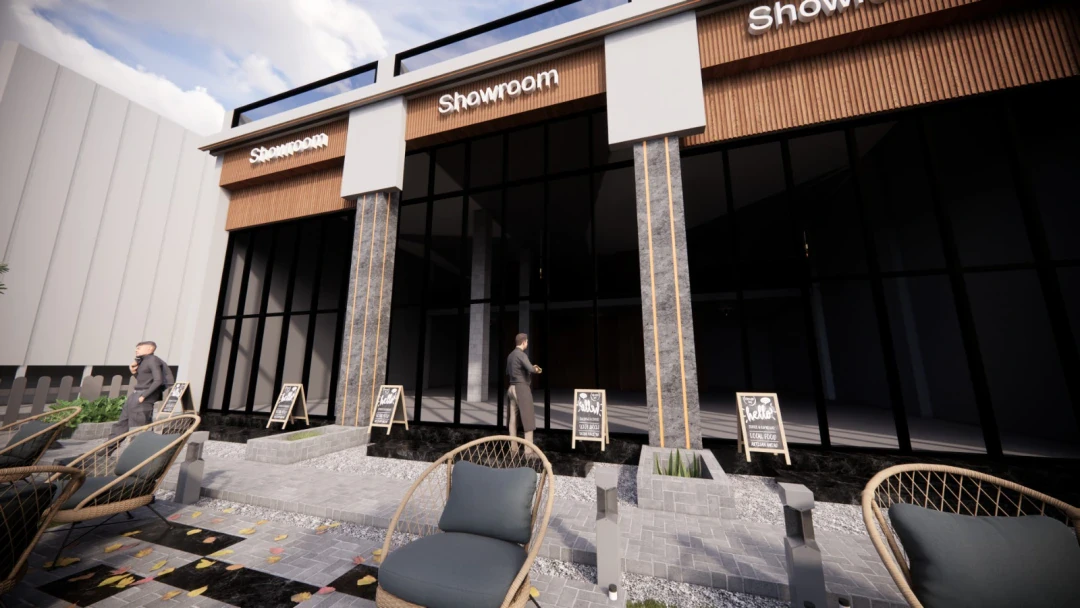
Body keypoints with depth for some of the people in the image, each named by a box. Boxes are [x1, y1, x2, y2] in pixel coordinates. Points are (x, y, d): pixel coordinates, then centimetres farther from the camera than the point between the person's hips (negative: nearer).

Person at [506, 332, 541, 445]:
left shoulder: (510, 355, 12)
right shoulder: (521, 354, -15)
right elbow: (530, 369, -29)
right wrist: (536, 369, -4)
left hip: (512, 388, 9)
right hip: (522, 388, -9)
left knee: (513, 419, 9)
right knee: (528, 419, -4)